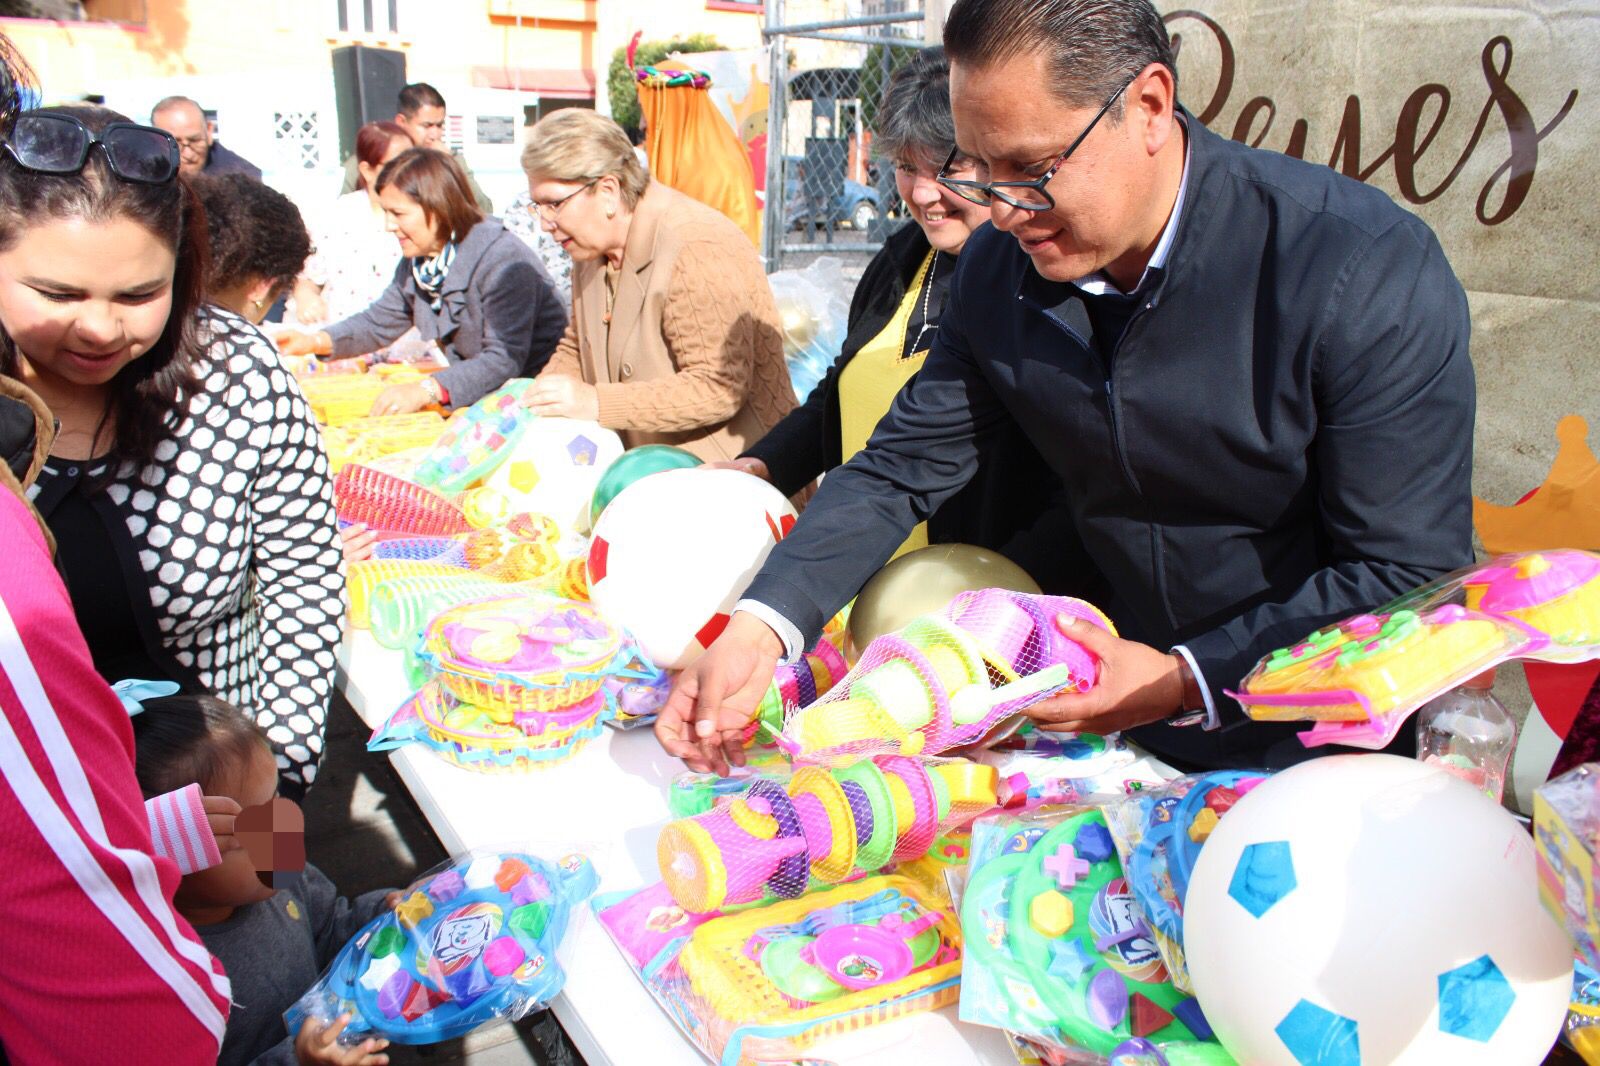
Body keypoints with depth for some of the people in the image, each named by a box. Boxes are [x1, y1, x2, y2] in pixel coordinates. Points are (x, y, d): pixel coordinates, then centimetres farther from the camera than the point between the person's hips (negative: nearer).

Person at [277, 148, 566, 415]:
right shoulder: (416, 262, 7)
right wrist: (313, 342, 2)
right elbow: (379, 322, 19)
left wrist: (426, 391, -39)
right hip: (477, 394, 8)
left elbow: (506, 359, -30)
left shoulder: (503, 259, -21)